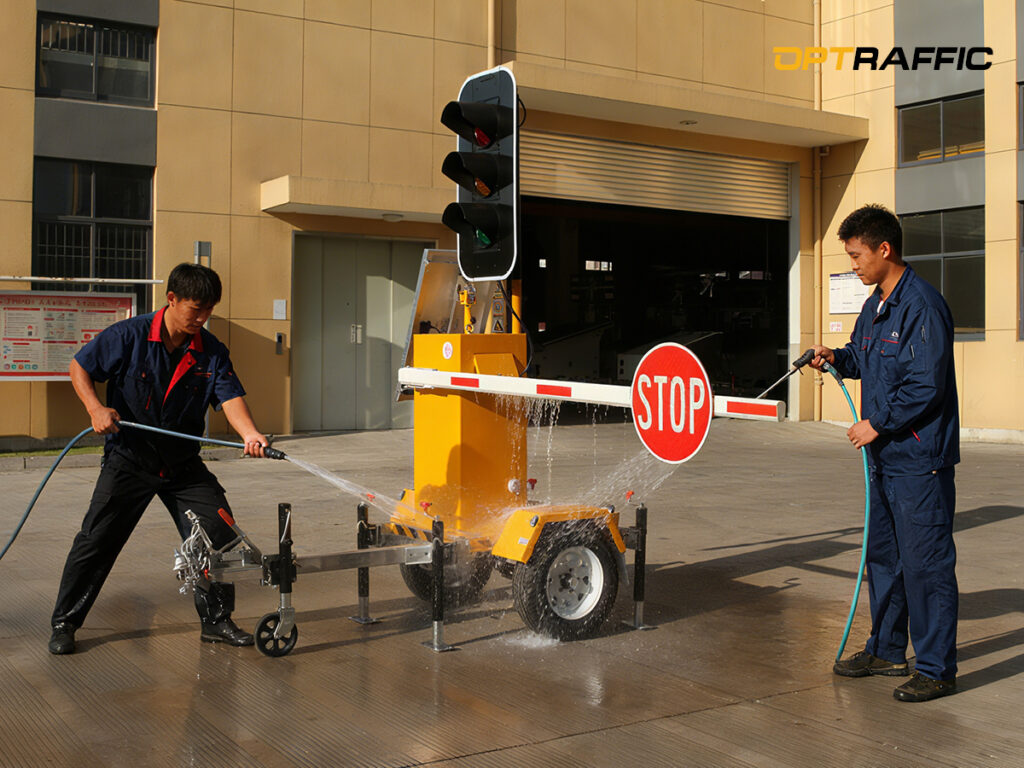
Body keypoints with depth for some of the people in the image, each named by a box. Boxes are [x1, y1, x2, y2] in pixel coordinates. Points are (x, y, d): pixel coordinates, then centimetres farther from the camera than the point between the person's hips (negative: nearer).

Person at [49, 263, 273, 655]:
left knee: (218, 532, -3)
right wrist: (95, 408, -19)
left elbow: (230, 396, -18)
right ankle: (64, 623, 17)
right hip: (128, 459, -3)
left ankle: (216, 621, 12)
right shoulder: (129, 336, -12)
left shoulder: (212, 351, -5)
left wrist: (249, 434, -37)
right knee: (96, 540, 0)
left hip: (184, 464, 3)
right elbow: (80, 367, -2)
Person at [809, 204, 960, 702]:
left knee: (925, 561, -4)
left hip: (920, 459, -10)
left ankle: (937, 668, 6)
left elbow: (926, 386, -21)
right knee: (882, 553, 18)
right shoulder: (875, 305, 13)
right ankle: (886, 650, 31)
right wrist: (837, 357, 5)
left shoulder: (922, 306, -17)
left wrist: (877, 424, -14)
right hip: (885, 455, 10)